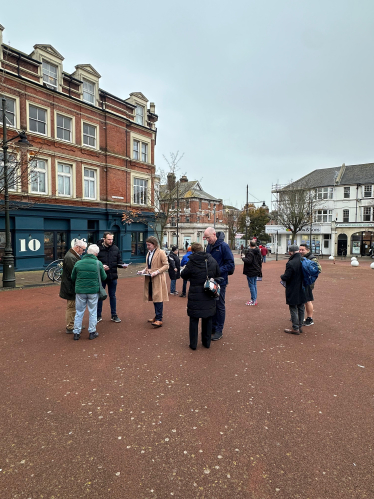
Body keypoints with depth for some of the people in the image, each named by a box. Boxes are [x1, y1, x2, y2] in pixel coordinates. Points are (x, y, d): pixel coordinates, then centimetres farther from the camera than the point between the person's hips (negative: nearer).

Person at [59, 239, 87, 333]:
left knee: (74, 307, 20)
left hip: (73, 287, 11)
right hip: (71, 288, -11)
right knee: (71, 307, 1)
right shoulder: (70, 258, -22)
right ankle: (70, 328, 12)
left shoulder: (74, 256, 12)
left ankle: (74, 324, 32)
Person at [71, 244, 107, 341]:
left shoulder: (78, 263, -3)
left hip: (80, 290, 1)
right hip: (93, 291, -1)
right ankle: (92, 332, 18)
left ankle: (76, 333, 19)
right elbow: (104, 277, 2)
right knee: (93, 312, 11)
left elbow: (73, 277, 6)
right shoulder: (98, 264, -7)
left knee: (79, 312, 13)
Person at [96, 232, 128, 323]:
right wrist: (101, 266, -23)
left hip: (113, 276, 3)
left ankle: (114, 315, 24)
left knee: (113, 296, 13)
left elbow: (119, 261, 8)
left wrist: (123, 265, -12)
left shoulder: (115, 248, 3)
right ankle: (98, 316, 24)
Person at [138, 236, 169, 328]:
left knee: (158, 298, -8)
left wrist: (157, 272, -20)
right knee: (154, 298, 12)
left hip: (158, 279, -7)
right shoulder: (149, 253, 15)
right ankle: (157, 316, 23)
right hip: (150, 279, 7)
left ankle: (159, 320, -7)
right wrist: (144, 270, 5)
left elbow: (166, 265, -11)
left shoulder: (161, 252, -8)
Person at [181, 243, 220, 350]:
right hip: (209, 296, 3)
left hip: (195, 295, -3)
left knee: (194, 319, 9)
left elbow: (184, 275, -2)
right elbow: (218, 274, 7)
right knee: (207, 319, 16)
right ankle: (207, 342, 27)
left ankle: (193, 344, 16)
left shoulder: (191, 262, -14)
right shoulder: (212, 260, -2)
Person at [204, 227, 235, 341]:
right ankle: (213, 326, 30)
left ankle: (219, 330, 17)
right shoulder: (209, 246, 7)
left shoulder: (223, 246, -14)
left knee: (220, 306, 5)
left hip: (220, 281, -6)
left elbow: (230, 264, -16)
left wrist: (218, 271, -24)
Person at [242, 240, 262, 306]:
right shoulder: (258, 251, 9)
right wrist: (260, 269, 25)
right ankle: (255, 299, 23)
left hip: (251, 271, -9)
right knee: (254, 285, 16)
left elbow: (249, 261, -28)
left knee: (251, 285, -2)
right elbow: (260, 261, 16)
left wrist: (243, 258, -11)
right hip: (256, 271, 9)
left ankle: (253, 300, 2)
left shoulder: (249, 252, -19)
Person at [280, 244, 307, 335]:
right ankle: (299, 326, 28)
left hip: (293, 292, -7)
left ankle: (295, 329, 10)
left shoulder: (291, 263, -24)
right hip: (302, 290, 8)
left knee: (293, 310, 3)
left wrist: (282, 276, -1)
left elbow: (286, 277, -22)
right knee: (301, 309, 16)